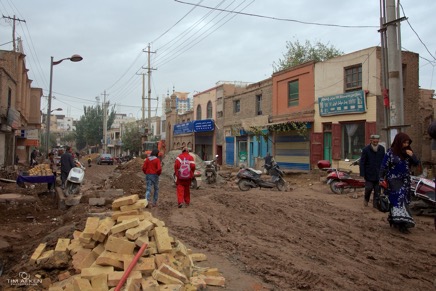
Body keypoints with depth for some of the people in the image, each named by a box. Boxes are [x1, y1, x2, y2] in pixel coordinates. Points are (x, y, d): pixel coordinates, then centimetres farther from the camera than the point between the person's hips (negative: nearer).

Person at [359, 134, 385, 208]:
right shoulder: (366, 149, -6)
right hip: (369, 174, -3)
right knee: (369, 188, -2)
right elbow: (362, 162, -6)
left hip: (379, 174, 3)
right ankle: (366, 199, 26)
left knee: (377, 190, 3)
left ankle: (376, 204, 13)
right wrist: (362, 174, -11)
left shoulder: (382, 149, 3)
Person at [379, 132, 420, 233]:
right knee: (399, 198, -13)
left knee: (399, 200, 8)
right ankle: (402, 222, -16)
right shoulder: (390, 152, -8)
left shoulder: (407, 152, 6)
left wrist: (412, 156, -11)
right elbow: (384, 167, -6)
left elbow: (416, 163, 8)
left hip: (405, 180, 5)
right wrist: (381, 179, -9)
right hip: (394, 180, -5)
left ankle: (393, 219, 19)